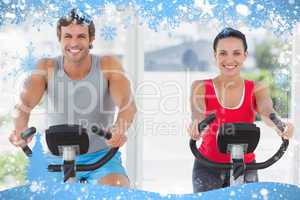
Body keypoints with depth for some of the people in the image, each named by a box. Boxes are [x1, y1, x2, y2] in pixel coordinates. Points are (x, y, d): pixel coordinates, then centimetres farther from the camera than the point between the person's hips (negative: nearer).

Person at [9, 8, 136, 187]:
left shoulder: (108, 65, -9)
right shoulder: (48, 68, -6)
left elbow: (128, 104, -23)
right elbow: (24, 104, -19)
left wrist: (120, 129, -46)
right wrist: (20, 130, -43)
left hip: (102, 156, -2)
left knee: (119, 191, -26)